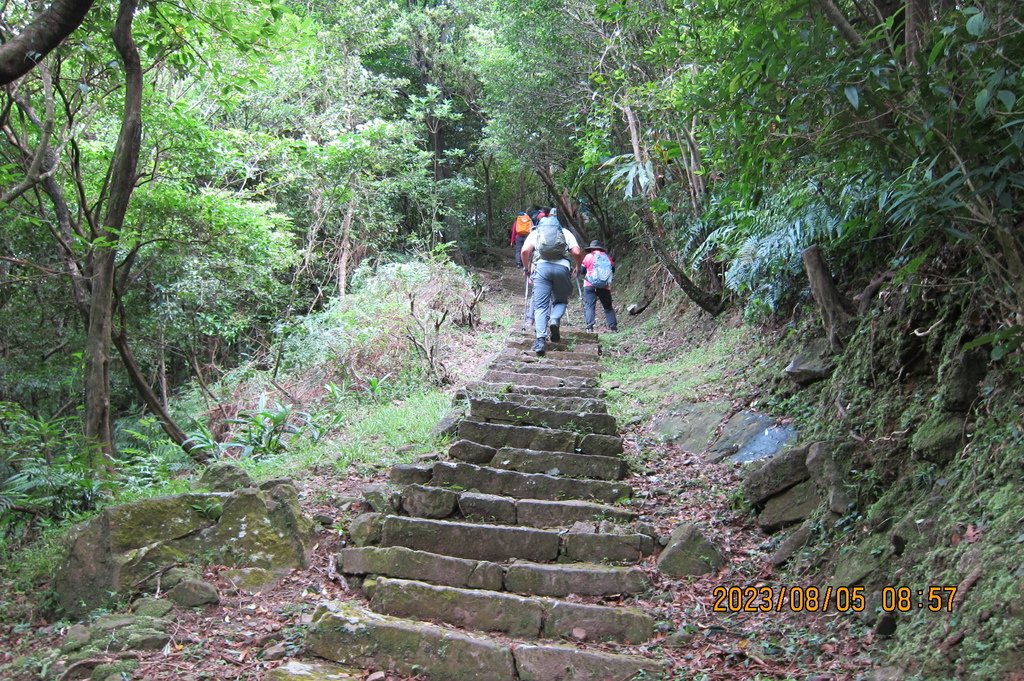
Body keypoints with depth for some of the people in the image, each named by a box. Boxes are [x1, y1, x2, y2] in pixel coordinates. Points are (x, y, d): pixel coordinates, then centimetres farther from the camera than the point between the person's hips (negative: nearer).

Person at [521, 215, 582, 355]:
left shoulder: (535, 232, 24)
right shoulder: (566, 232, 24)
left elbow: (525, 251, 6)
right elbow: (577, 252, 9)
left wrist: (527, 268, 19)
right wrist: (577, 268, 25)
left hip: (541, 266, 0)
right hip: (562, 267, 0)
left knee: (540, 306, 0)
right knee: (560, 301, 18)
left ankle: (540, 339, -16)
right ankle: (555, 320, -14)